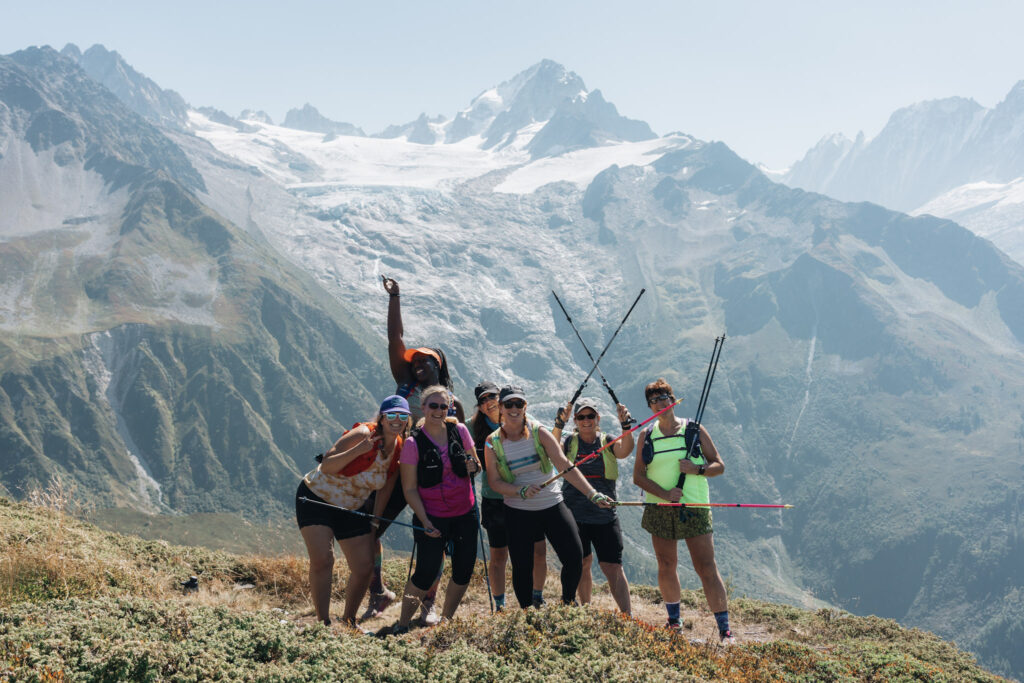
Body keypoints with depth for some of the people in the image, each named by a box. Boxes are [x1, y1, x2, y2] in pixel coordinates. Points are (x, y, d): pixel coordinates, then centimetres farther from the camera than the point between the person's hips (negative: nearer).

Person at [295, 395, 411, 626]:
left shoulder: (400, 449, -4)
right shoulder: (363, 434, -22)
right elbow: (326, 466, -27)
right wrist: (359, 450, -37)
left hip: (352, 509, 6)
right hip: (316, 499, -6)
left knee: (364, 569, 1)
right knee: (322, 561, -19)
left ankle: (348, 621, 20)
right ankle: (324, 623, -8)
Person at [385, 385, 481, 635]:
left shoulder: (460, 431, 0)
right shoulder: (413, 443, -10)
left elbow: (476, 464, 14)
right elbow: (410, 489, -7)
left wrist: (472, 466, -10)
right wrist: (424, 521, -16)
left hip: (465, 513, 4)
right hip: (433, 516, -4)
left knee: (464, 571, 7)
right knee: (426, 573, -10)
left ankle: (445, 621, 26)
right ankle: (402, 624, 5)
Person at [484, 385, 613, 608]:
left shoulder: (539, 432, -5)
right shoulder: (493, 443, -4)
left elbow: (565, 466, -12)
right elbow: (494, 481, -4)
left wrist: (592, 494, -20)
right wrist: (521, 491, -22)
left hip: (553, 506, 1)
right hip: (518, 512, 0)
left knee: (575, 558, -4)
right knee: (522, 567, 3)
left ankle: (568, 603, 22)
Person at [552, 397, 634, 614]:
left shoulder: (607, 442, 6)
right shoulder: (569, 442, 4)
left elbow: (625, 450, -15)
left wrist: (625, 425, -31)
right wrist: (559, 425, -32)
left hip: (604, 516, -1)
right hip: (575, 515, 1)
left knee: (613, 567, -6)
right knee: (582, 563, 9)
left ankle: (628, 616, -5)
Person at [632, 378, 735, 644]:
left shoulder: (694, 430, 3)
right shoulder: (647, 436, 7)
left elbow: (719, 465, 4)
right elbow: (638, 475, 2)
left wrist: (698, 469, -16)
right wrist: (664, 493, -13)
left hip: (694, 509, -3)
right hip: (659, 510, 3)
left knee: (706, 567, -8)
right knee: (666, 566, 9)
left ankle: (725, 631, -7)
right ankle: (674, 622, 26)